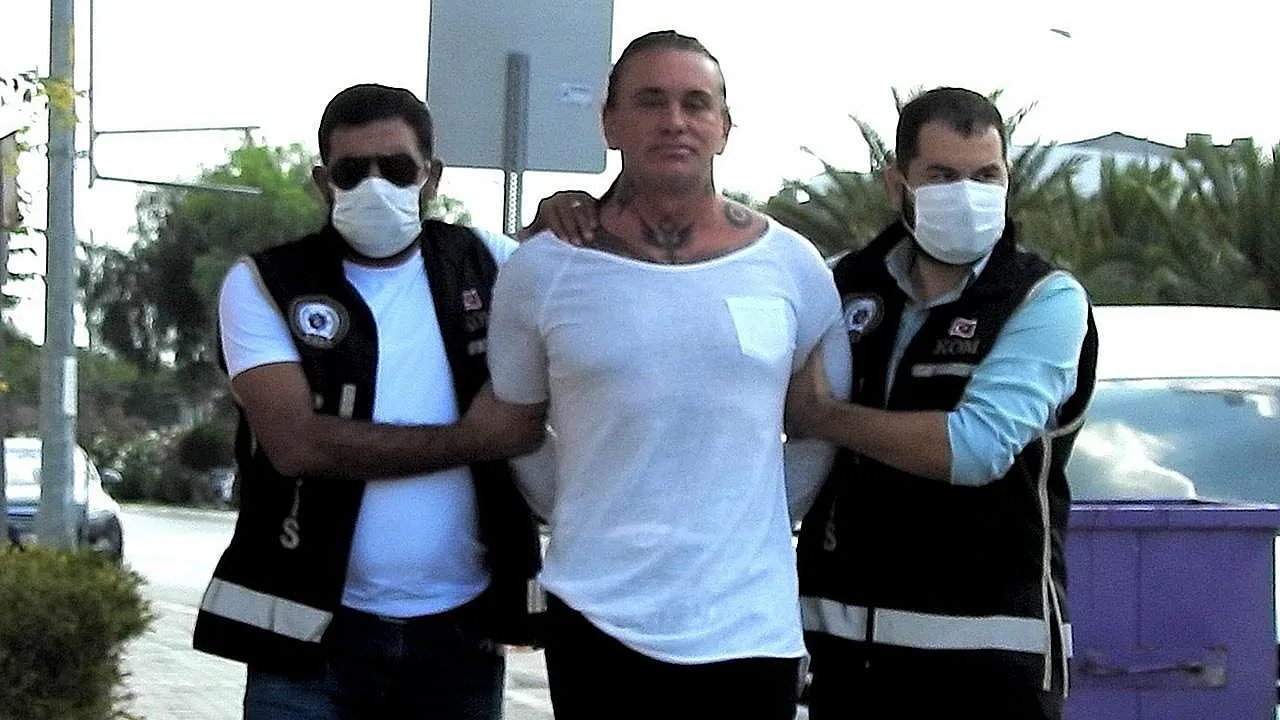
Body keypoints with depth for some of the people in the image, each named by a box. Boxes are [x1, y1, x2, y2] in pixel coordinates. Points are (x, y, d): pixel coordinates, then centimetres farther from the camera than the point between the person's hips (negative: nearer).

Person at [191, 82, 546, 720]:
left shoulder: (481, 263, 8)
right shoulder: (264, 284, -1)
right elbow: (298, 444, -14)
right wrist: (473, 438, -12)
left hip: (461, 632, 3)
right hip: (313, 635, -3)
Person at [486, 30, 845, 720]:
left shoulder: (792, 266, 2)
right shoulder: (540, 271, -1)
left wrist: (758, 512, 8)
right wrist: (579, 516, 5)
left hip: (750, 619, 1)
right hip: (596, 616, -1)